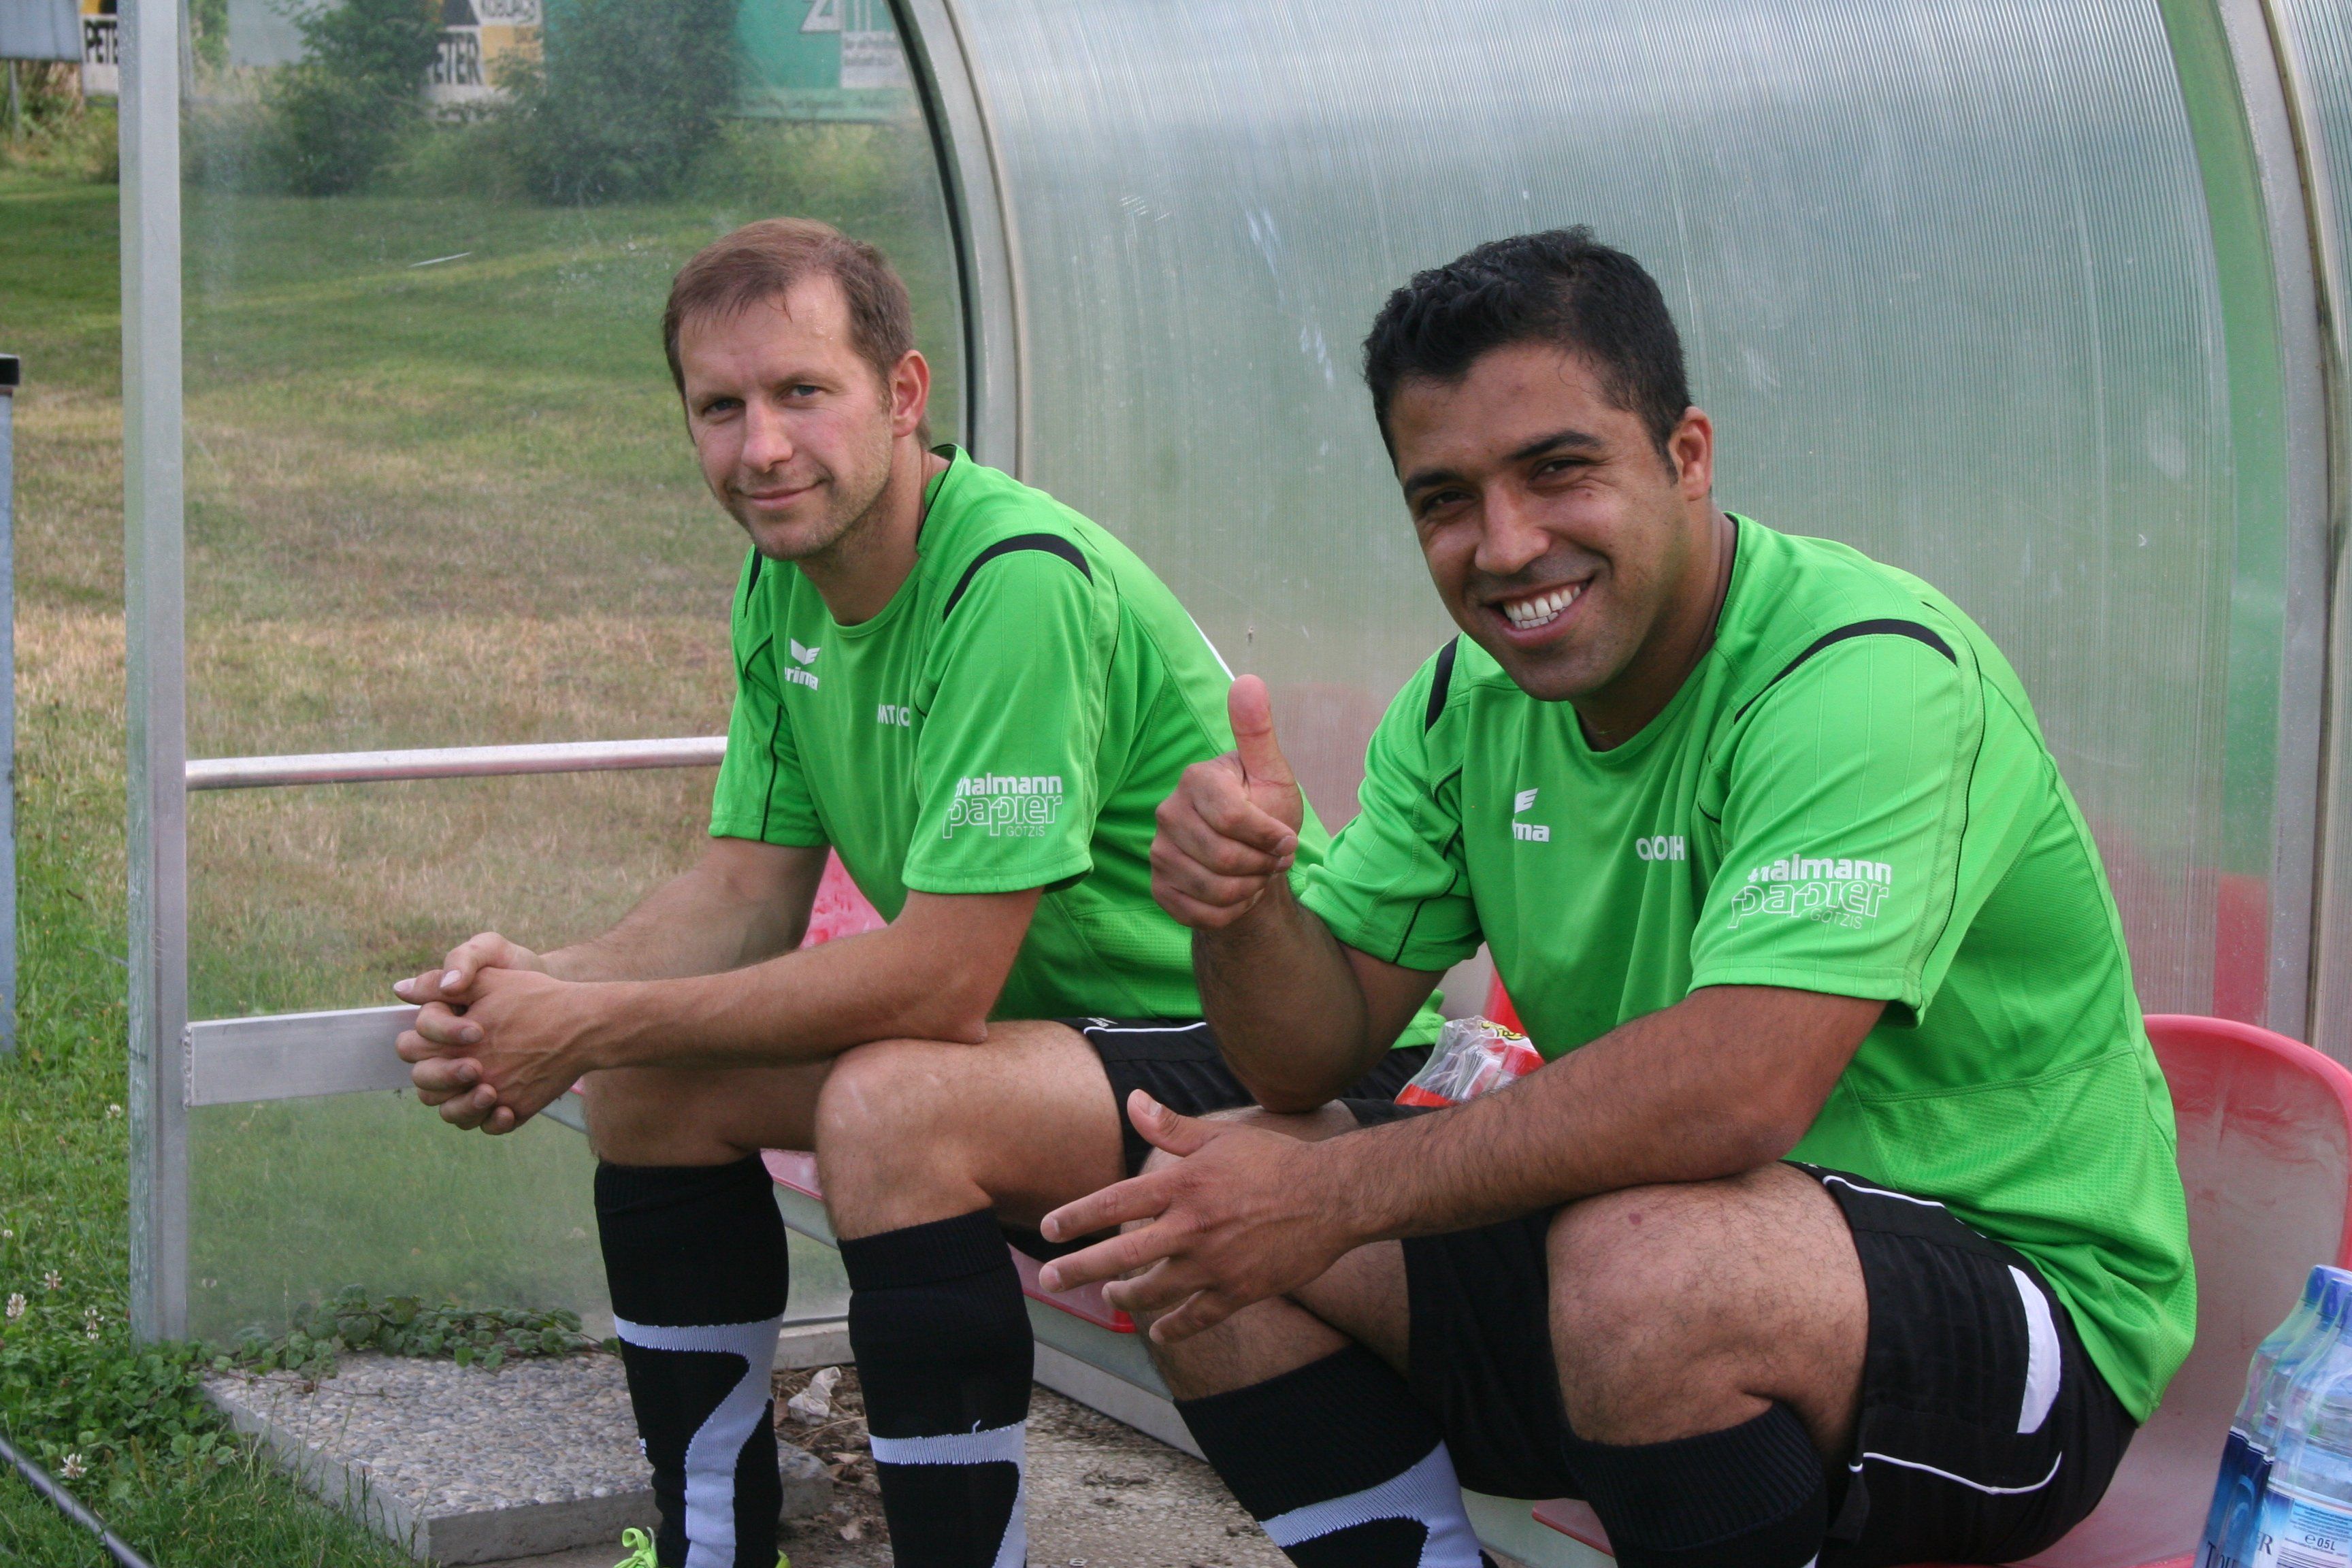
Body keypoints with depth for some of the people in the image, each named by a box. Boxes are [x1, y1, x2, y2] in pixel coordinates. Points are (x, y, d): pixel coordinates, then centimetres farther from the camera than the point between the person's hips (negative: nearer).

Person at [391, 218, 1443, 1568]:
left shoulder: (1020, 581, -26)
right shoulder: (785, 582, 3)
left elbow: (936, 980, -28)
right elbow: (752, 892, 5)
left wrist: (593, 1025, -23)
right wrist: (545, 986, -15)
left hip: (1252, 1057, -9)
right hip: (1051, 1025, 9)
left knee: (888, 1109, -33)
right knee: (647, 1086, 1)